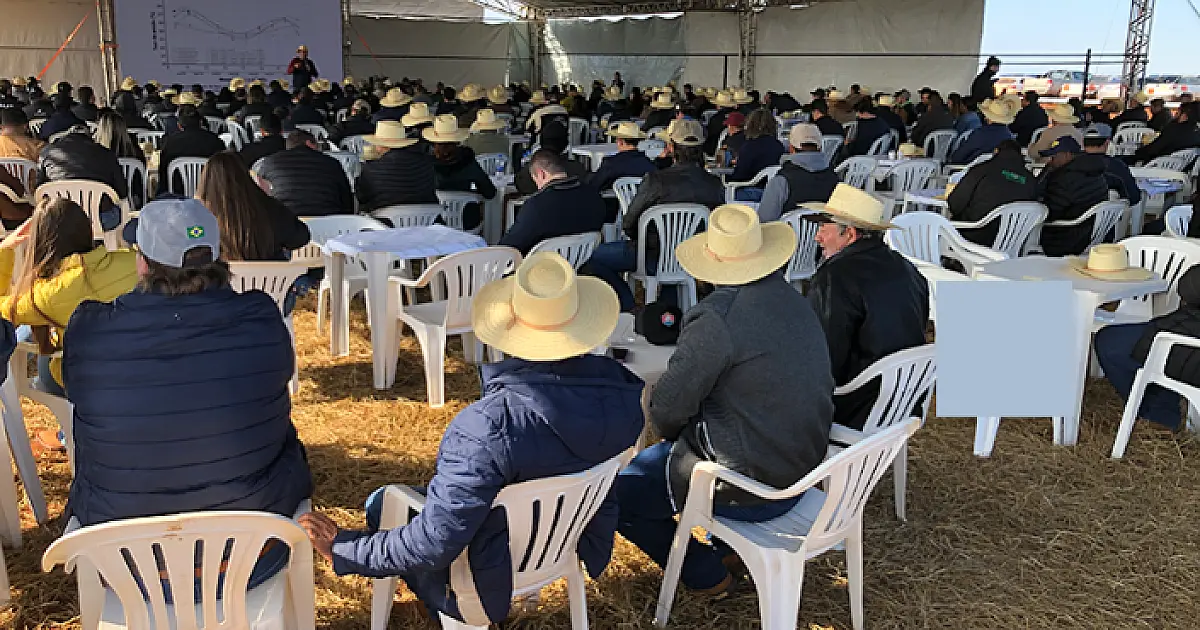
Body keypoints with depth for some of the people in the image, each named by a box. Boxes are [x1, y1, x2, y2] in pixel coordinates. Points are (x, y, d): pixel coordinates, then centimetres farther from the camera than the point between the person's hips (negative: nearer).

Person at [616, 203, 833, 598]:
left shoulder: (716, 318, -25)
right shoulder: (794, 301, 1)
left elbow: (667, 410, -18)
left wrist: (657, 421, 6)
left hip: (747, 492, -8)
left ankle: (706, 575, 13)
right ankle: (720, 544, 24)